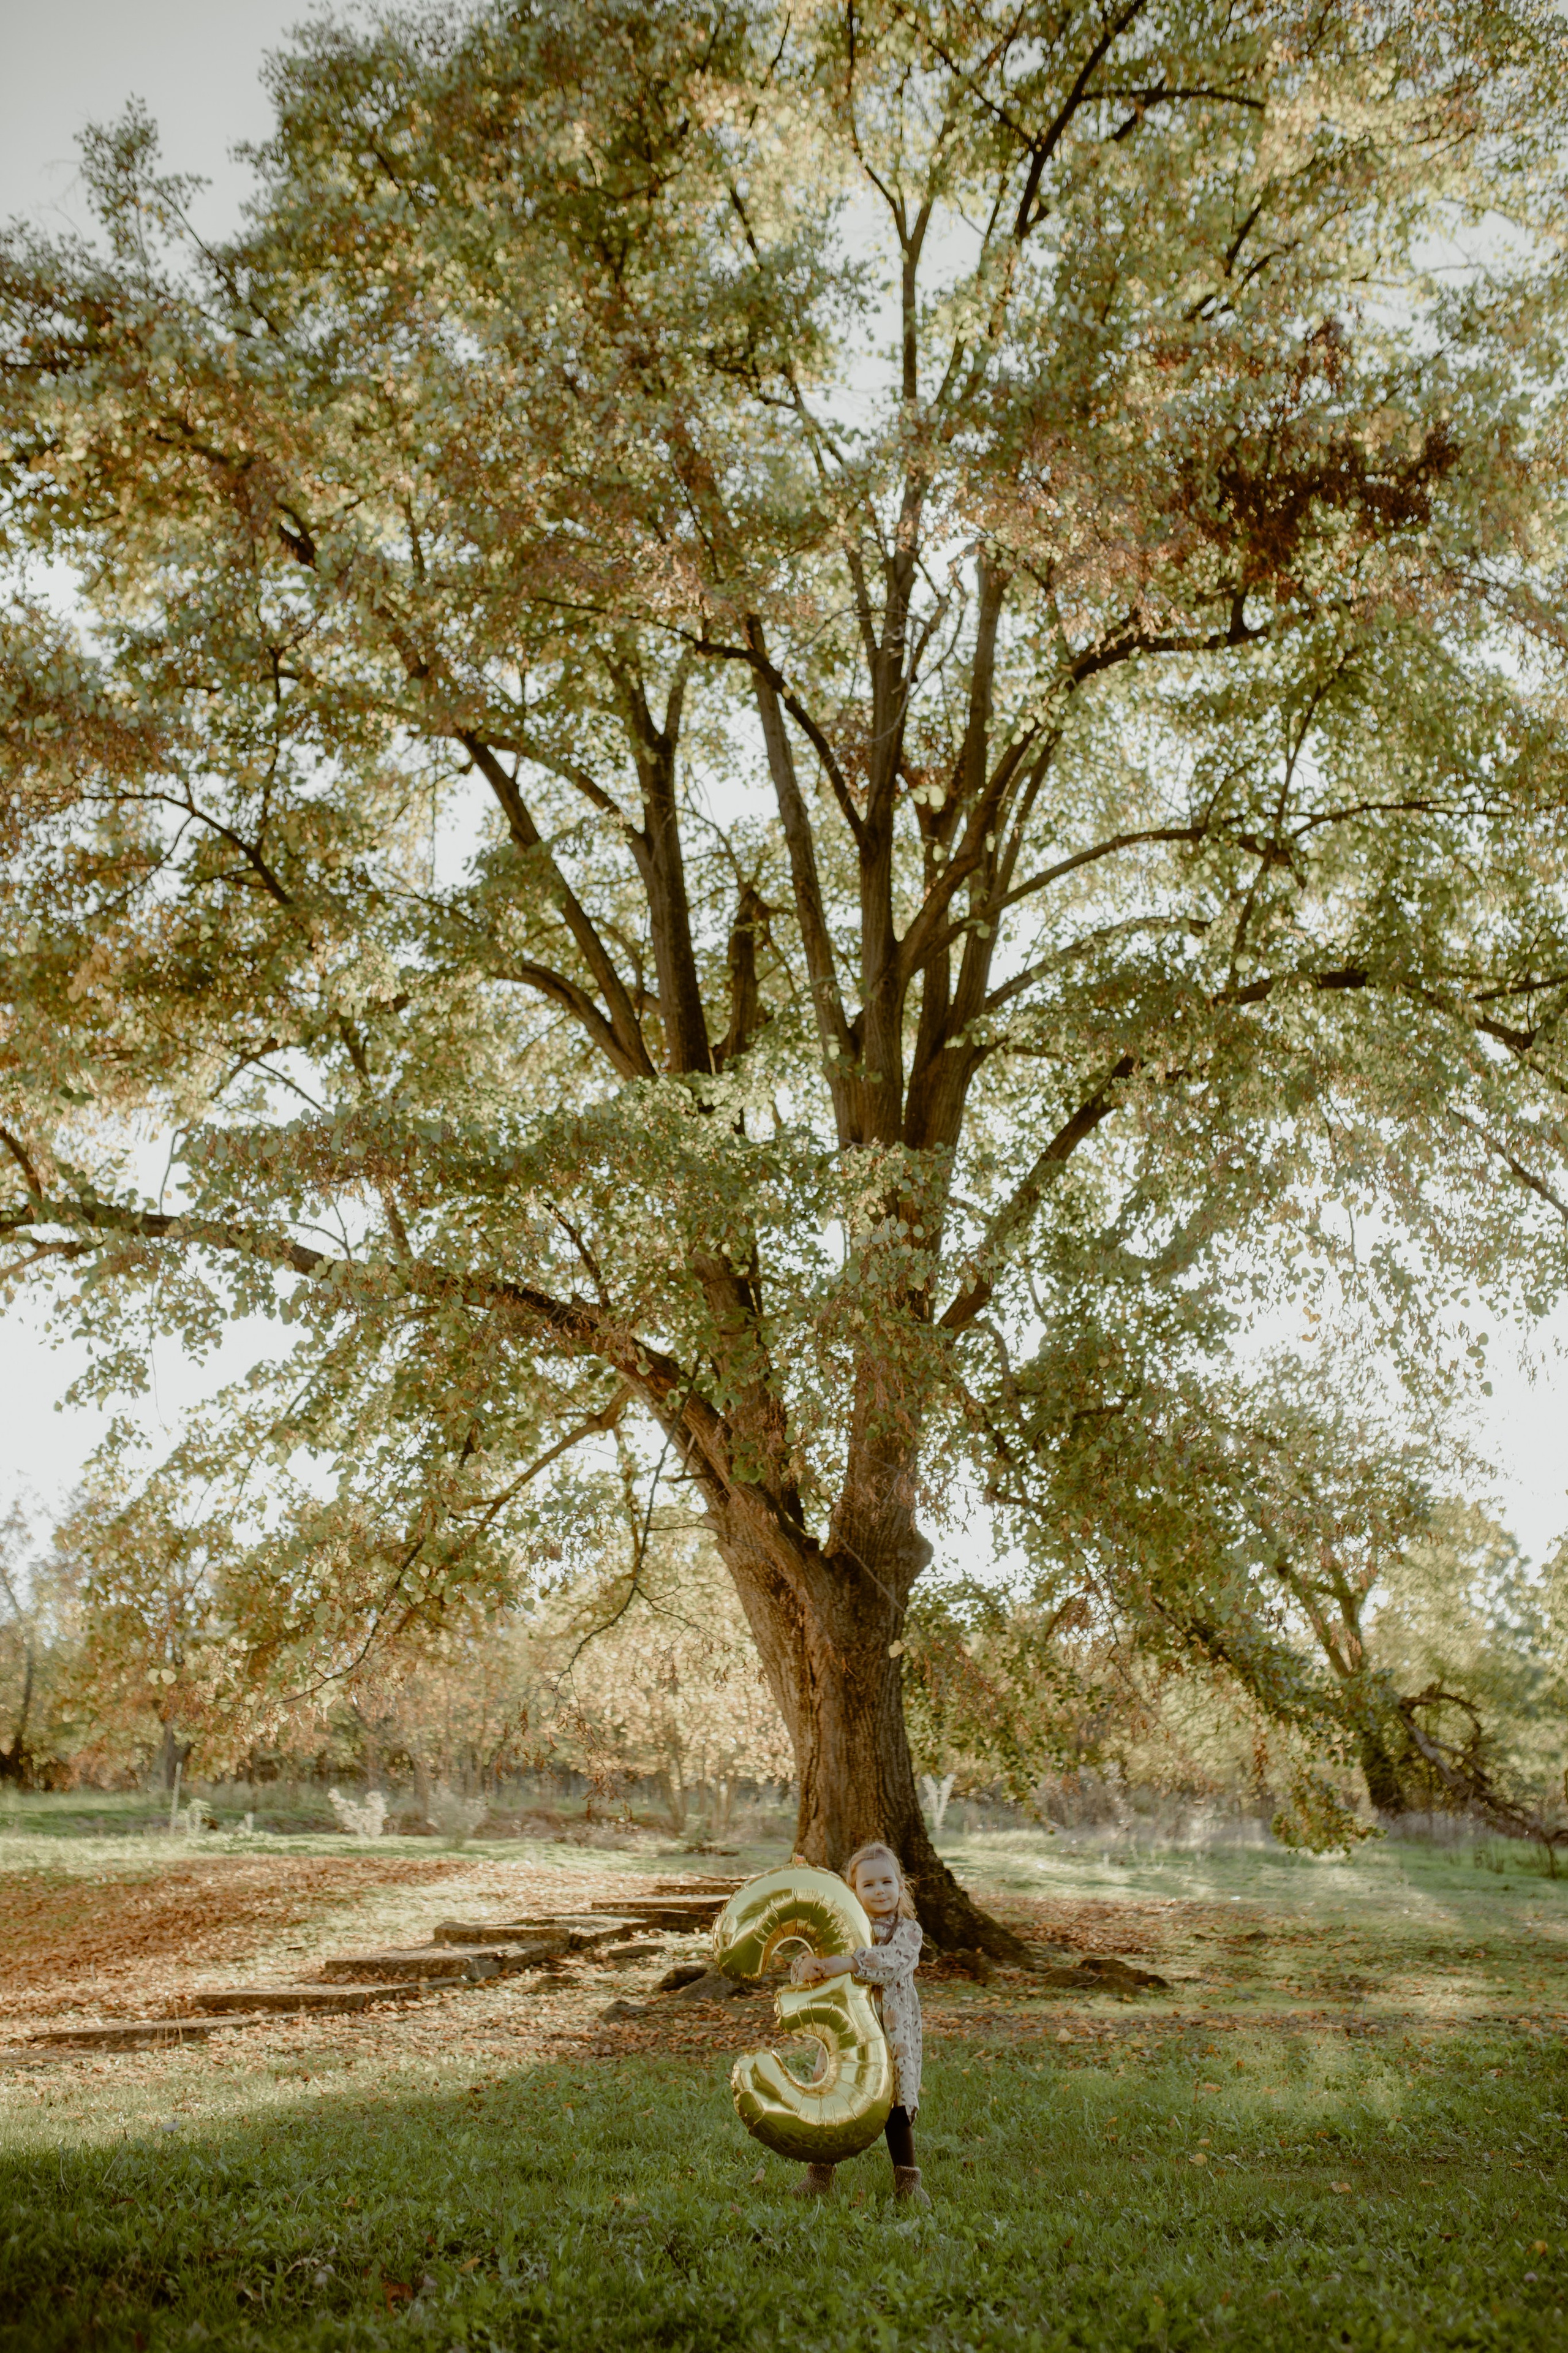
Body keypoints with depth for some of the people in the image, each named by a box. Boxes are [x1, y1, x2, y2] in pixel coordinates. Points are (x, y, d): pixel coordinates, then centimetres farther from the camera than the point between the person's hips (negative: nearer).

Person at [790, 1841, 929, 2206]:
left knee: (897, 2108, 4)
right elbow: (809, 1958, -6)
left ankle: (907, 2181, 19)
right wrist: (806, 1968, -31)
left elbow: (895, 1960, -26)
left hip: (894, 2036, -2)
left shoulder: (908, 1930, -5)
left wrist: (850, 1963, -39)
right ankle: (820, 2174, 24)